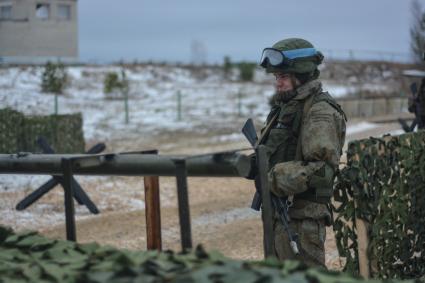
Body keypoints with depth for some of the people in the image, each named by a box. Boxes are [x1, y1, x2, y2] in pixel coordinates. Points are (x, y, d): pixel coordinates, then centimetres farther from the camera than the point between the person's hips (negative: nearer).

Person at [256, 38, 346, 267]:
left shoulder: (320, 112, -14)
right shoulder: (285, 106, 15)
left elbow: (323, 168, -23)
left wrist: (276, 179, -22)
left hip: (303, 215, -10)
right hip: (278, 212, 10)